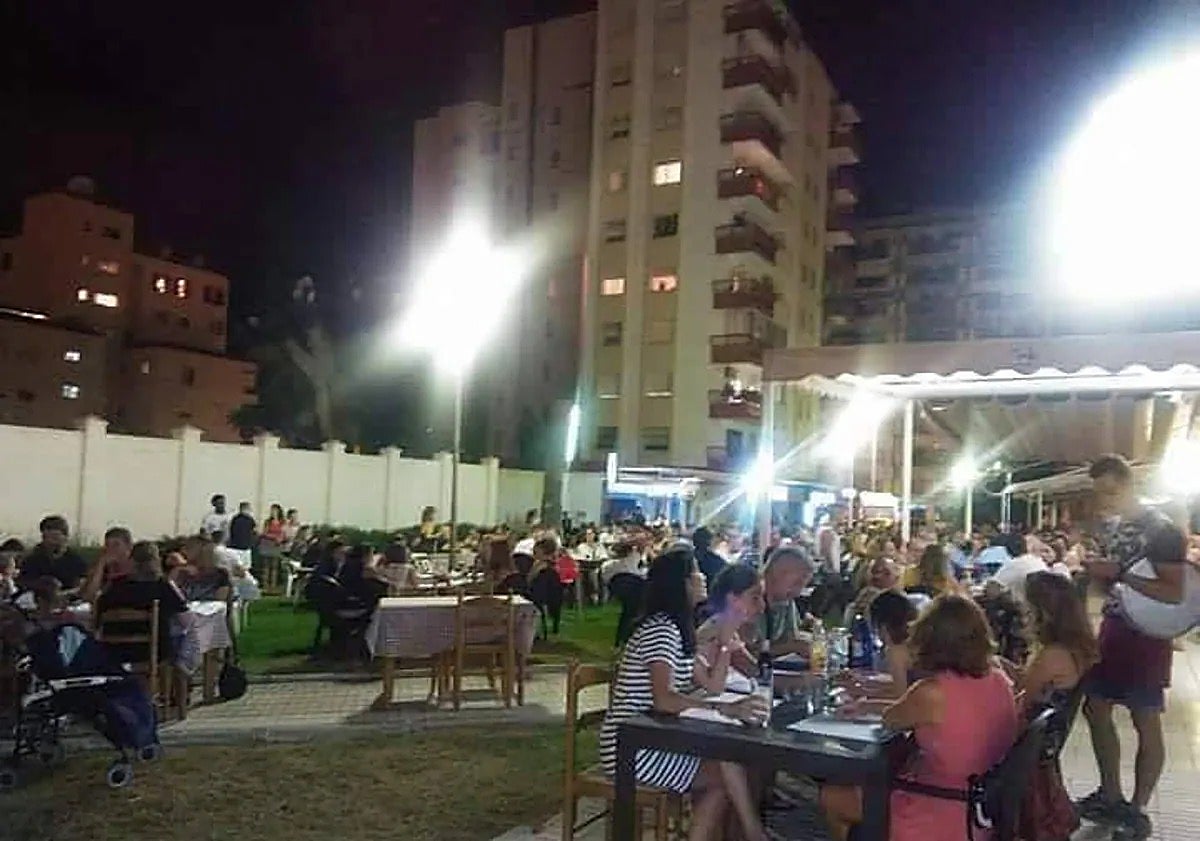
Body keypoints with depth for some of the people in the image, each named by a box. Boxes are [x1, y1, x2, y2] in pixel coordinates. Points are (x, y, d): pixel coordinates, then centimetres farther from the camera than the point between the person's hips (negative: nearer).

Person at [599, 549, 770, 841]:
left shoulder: (678, 629, 12)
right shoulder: (660, 629, -19)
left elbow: (712, 685, 9)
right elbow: (664, 700, -32)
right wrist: (726, 709, -37)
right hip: (631, 748, -9)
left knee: (720, 777, 3)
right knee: (726, 775, -7)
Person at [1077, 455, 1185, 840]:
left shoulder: (1162, 530, -15)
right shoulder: (1112, 526, 7)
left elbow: (1174, 593, -21)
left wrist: (1118, 574, -27)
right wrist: (1095, 569, -6)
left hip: (1145, 637, -8)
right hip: (1112, 629, 8)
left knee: (1146, 723, 3)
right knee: (1096, 710, 11)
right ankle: (1111, 796, 25)